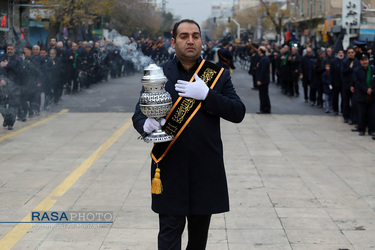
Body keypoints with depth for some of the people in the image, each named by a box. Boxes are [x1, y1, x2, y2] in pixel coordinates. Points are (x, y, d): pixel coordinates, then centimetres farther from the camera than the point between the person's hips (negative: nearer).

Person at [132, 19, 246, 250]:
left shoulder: (218, 75, 5)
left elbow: (238, 112, -3)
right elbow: (139, 114, 4)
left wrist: (206, 95, -17)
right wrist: (146, 124, -20)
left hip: (206, 169, 2)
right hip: (170, 168, -1)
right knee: (170, 231, -3)